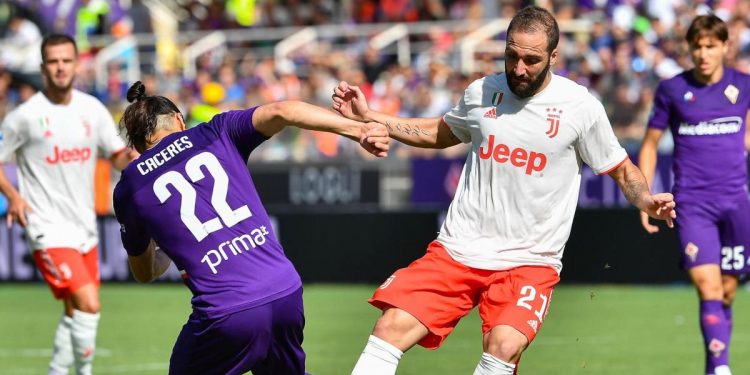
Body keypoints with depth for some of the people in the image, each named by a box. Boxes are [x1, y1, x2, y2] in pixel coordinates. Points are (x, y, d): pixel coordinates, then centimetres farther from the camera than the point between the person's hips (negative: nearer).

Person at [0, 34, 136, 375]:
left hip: (84, 227, 6)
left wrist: (131, 156, -12)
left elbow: (117, 156, 11)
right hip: (49, 229, -6)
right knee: (88, 304, -19)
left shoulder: (92, 110, 3)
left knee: (75, 311, 17)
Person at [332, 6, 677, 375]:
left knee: (504, 345, -30)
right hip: (457, 249, 3)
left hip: (529, 262, -3)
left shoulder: (581, 107, -5)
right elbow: (439, 133, 24)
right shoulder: (481, 92, 4)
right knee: (391, 328, -16)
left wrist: (647, 200, -16)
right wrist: (367, 116, 17)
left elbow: (621, 168, 6)